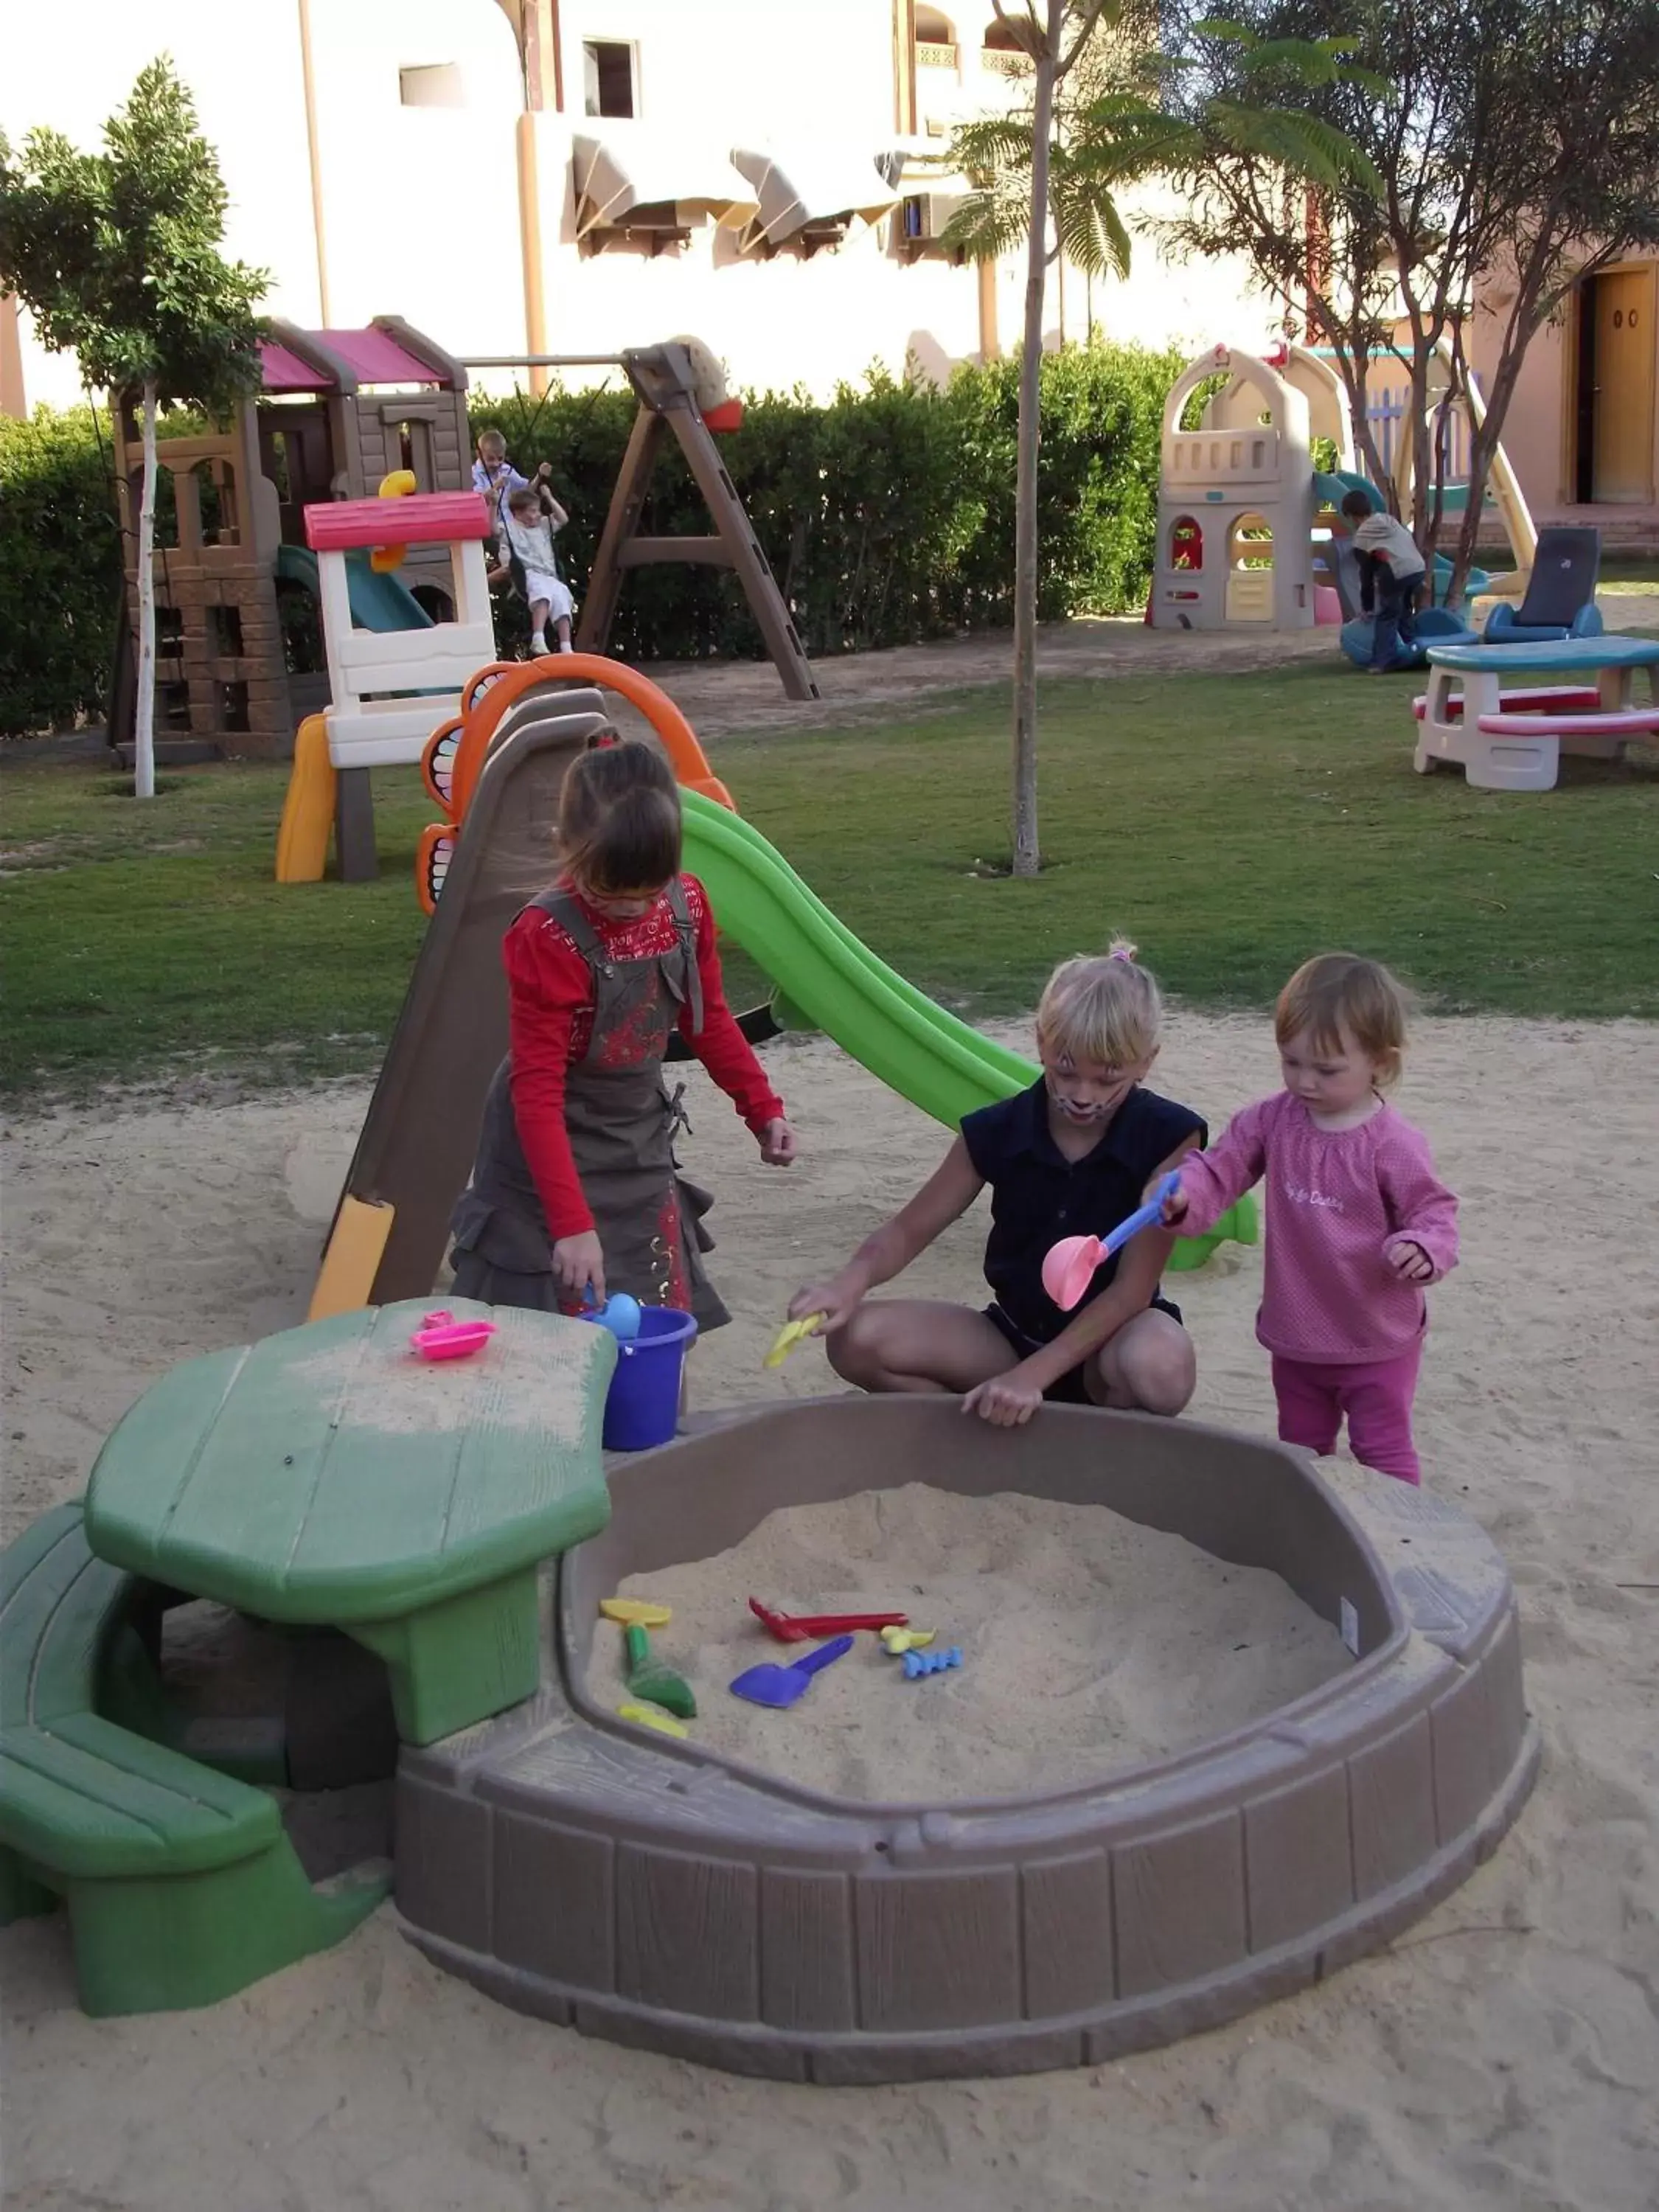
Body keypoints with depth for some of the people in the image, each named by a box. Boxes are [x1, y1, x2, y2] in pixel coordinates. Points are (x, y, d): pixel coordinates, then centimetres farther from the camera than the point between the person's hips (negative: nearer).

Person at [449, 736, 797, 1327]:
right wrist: (572, 1223, -31)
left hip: (638, 1140, 6)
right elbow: (536, 1091, -26)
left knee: (664, 1315, 12)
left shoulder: (686, 904, -9)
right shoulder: (548, 938, -26)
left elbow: (709, 1019, 9)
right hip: (554, 1150, -6)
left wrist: (762, 1108, 5)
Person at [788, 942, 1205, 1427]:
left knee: (1159, 1368, -40)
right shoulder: (997, 1132, -10)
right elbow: (909, 1229, -1)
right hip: (1017, 1330, 3)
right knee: (857, 1340, -19)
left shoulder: (1167, 1137, -18)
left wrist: (1032, 1375, -29)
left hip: (1111, 1335, -3)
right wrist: (853, 1280, -25)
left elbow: (1132, 1289, -20)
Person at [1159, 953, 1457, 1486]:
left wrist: (1421, 1250, -37)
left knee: (1383, 1457, 8)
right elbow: (1219, 1172, -8)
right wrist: (1183, 1196, -30)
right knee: (1300, 1454, 23)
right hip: (1295, 1338, 5)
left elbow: (1434, 1212, -14)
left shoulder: (1392, 1144, -20)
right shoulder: (1271, 1122, -7)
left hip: (1376, 1342, -5)